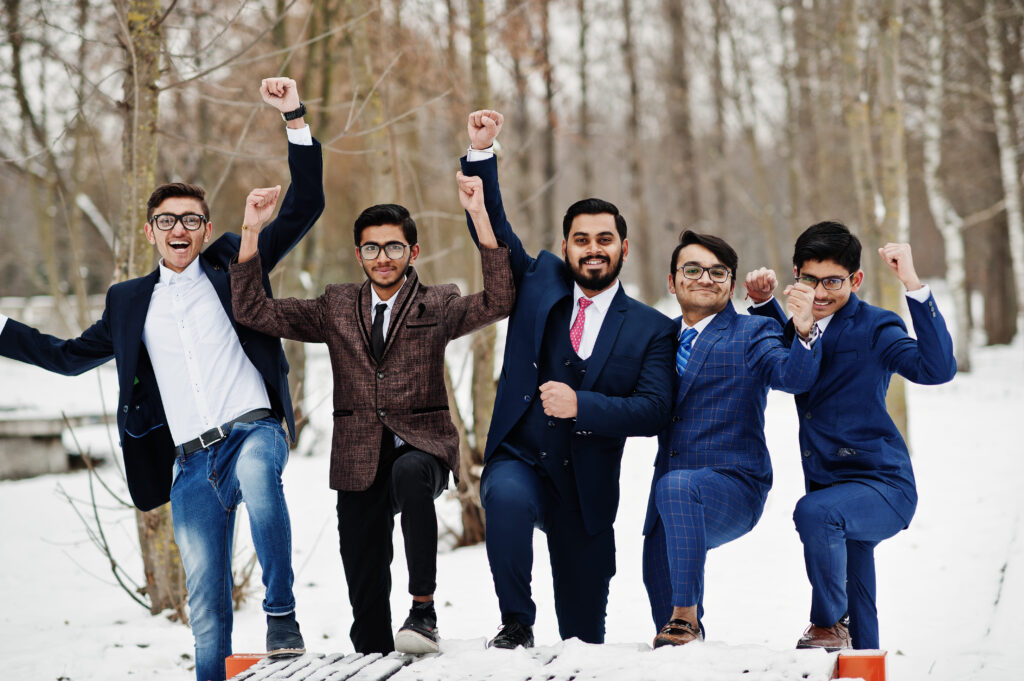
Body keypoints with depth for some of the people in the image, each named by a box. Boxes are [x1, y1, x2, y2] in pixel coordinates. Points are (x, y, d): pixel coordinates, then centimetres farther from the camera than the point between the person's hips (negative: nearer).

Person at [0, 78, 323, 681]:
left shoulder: (232, 265, 11)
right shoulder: (130, 301, 20)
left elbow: (305, 206, 6)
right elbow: (71, 356, 30)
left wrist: (296, 119, -3)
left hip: (252, 430, -3)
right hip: (190, 462, 4)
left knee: (258, 473, -39)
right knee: (205, 595, 0)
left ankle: (282, 615, -33)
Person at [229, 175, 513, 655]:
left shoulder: (438, 306, 7)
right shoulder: (335, 309, 12)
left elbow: (499, 301, -10)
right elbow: (252, 311, 8)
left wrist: (479, 215, -17)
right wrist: (252, 232, -3)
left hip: (421, 447, -3)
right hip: (359, 463, 3)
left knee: (410, 472, -38)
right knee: (366, 596, 0)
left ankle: (423, 610, -31)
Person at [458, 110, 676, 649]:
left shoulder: (651, 329, 2)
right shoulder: (539, 281, 8)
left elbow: (654, 411, -8)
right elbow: (492, 229, 8)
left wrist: (581, 406, -21)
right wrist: (481, 153, -3)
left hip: (586, 486, 0)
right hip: (518, 461, 0)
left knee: (584, 632, 5)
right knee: (507, 500, -38)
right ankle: (516, 623, -22)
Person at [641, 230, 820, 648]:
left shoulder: (753, 334, -1)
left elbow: (795, 377, -19)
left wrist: (804, 332, -38)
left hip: (731, 488, -6)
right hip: (672, 500, 6)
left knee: (676, 485, -36)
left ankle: (686, 615, -30)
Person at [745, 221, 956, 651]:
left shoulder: (873, 328, -12)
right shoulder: (805, 325, 8)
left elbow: (937, 368, -28)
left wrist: (913, 285, -33)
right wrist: (764, 302, 10)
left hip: (881, 485, -7)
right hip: (829, 486, 8)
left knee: (815, 512, -37)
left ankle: (830, 625, -19)